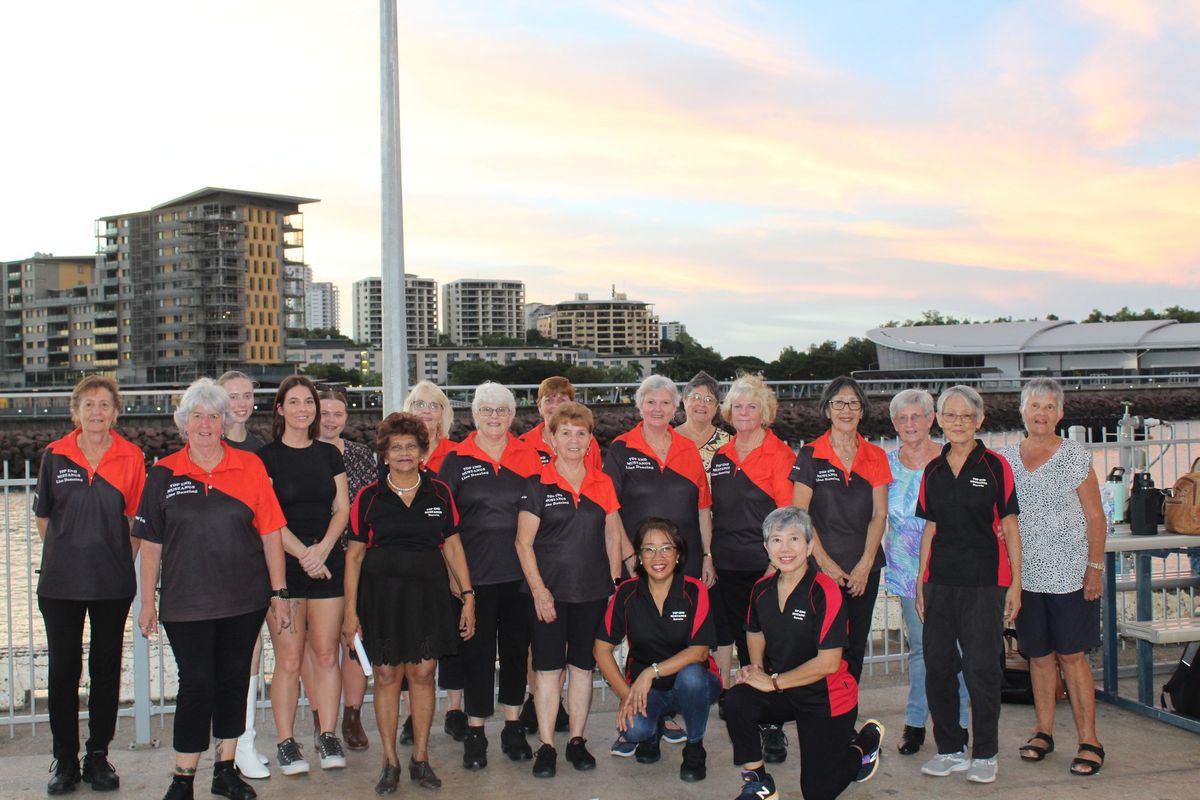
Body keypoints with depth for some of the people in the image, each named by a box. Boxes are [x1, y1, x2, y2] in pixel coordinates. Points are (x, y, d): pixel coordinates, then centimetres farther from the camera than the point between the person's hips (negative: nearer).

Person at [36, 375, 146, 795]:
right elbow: (44, 516, 9)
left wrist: (122, 562, 3)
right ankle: (65, 760, 18)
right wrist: (63, 556, 10)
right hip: (60, 583, 0)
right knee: (63, 669, 6)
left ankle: (98, 756, 21)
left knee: (106, 668, 9)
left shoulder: (132, 458, -2)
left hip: (112, 583, 0)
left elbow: (138, 520, 4)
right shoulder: (55, 455, -1)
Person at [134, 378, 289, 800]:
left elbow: (271, 533, 1)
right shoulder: (163, 473, 1)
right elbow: (151, 543, 5)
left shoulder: (249, 467, 1)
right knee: (196, 683, -2)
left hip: (244, 598, 1)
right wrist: (148, 601, 4)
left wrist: (279, 593, 0)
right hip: (186, 602, -1)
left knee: (234, 679, 11)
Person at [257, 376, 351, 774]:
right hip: (284, 564, -3)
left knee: (325, 654, 3)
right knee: (289, 658, -3)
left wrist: (322, 550, -8)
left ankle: (327, 735, 12)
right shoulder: (266, 457, 1)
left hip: (328, 562, 3)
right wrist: (303, 553, -14)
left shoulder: (329, 454, 12)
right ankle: (286, 743, 6)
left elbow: (342, 508, 8)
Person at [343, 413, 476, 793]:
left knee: (422, 674, 3)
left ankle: (420, 758, 17)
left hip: (428, 592, 1)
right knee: (386, 675, 3)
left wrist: (467, 595, 4)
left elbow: (453, 547, 10)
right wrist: (351, 610, -1)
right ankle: (390, 762, 16)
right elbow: (354, 555, 3)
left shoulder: (439, 493, 5)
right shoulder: (369, 497, 1)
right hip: (381, 594, -1)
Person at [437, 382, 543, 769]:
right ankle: (475, 733, 15)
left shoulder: (529, 457, 7)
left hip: (520, 572, 2)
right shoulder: (456, 460, 3)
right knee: (478, 650, 4)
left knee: (516, 647, 9)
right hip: (475, 574, -2)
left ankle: (513, 728, 22)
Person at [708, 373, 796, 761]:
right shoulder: (721, 457, 13)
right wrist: (710, 555, 14)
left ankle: (772, 726, 0)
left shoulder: (779, 454, -4)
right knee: (743, 641, 11)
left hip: (766, 564, -5)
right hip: (728, 565, 5)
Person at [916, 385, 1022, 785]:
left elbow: (1009, 528, -2)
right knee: (937, 665, 6)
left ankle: (984, 754, 14)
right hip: (940, 580, 4)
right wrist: (921, 580, 12)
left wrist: (1015, 583, -6)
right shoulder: (933, 470, 9)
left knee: (982, 668, -1)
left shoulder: (995, 466, -3)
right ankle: (950, 749, 21)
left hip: (985, 580, -4)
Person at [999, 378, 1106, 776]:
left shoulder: (1075, 456, -3)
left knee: (1071, 654, -3)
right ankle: (1043, 732, 22)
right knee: (1038, 654, 10)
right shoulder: (1006, 458, 6)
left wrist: (1095, 566, -8)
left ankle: (1088, 741, 4)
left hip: (1068, 573, -3)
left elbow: (1094, 516, -2)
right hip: (1024, 574, 3)